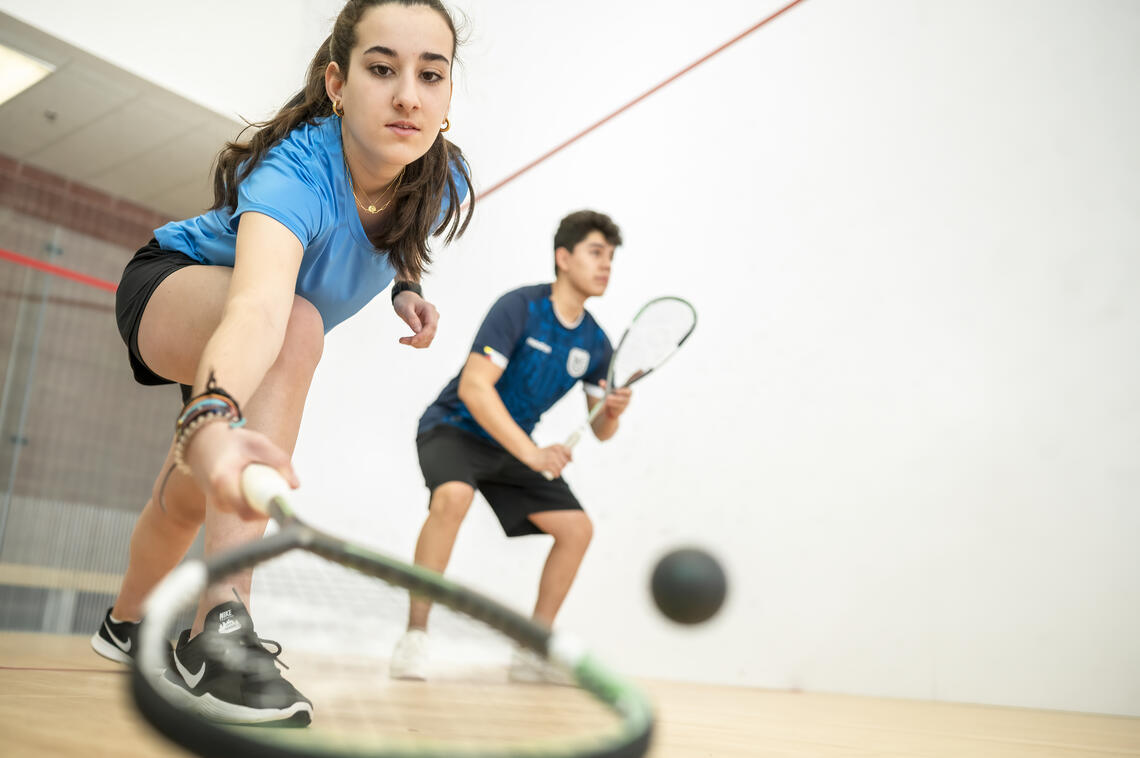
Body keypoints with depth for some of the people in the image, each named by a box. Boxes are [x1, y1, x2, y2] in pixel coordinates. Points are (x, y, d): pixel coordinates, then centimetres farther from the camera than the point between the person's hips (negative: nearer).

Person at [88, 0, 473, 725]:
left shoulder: (441, 183, -22)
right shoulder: (295, 170, -41)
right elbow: (258, 307, -61)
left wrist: (406, 287, -14)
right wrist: (215, 420, -79)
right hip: (170, 286, -6)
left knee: (191, 496, 14)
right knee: (298, 326, -39)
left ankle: (126, 622, 47)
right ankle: (220, 619, -39)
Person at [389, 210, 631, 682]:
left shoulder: (595, 343, -1)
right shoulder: (519, 307, -20)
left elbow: (600, 431, 4)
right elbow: (473, 386, -30)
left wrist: (612, 413, -21)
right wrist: (531, 453, -37)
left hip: (514, 446, 6)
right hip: (454, 427, -6)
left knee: (577, 528, -5)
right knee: (454, 496, -36)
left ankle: (534, 652, 7)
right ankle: (414, 635, -23)